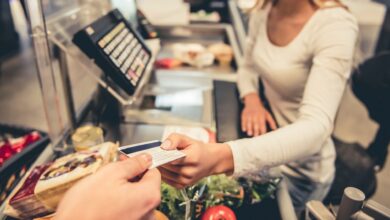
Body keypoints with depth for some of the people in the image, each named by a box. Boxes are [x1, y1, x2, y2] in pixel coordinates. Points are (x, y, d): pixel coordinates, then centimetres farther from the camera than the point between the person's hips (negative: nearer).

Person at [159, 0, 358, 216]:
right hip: (268, 143, 6)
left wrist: (219, 157, -54)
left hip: (300, 169, -5)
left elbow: (316, 127, -37)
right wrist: (252, 98, -15)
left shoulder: (335, 25, -27)